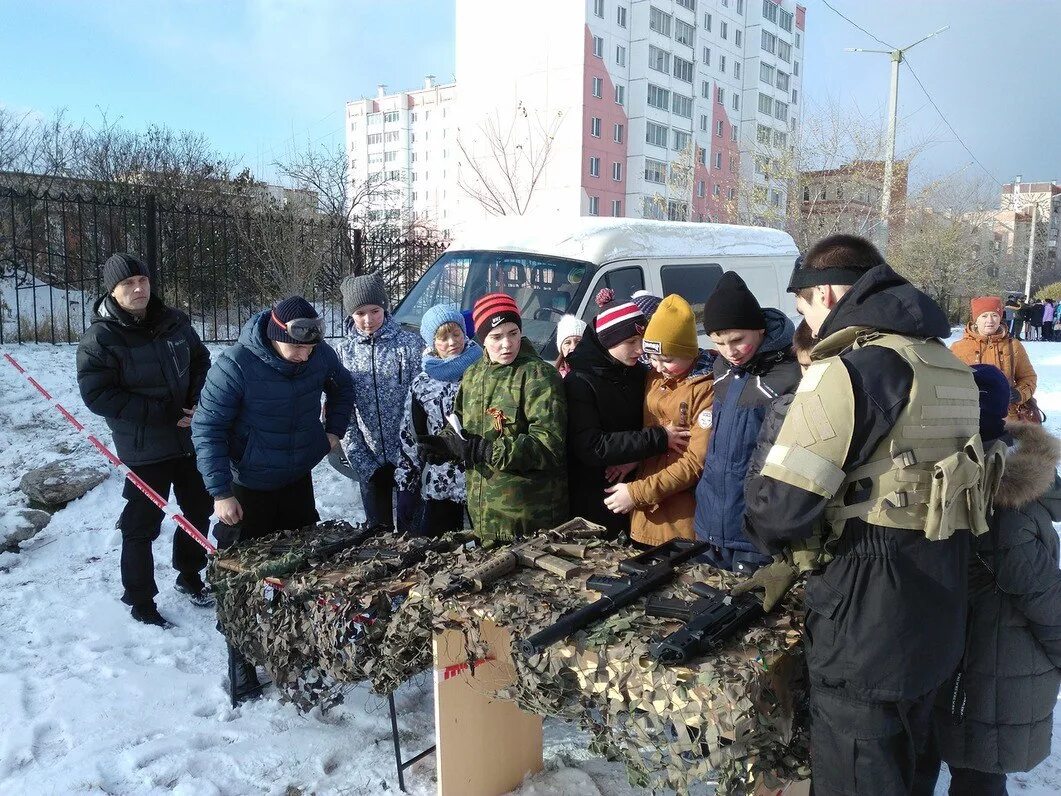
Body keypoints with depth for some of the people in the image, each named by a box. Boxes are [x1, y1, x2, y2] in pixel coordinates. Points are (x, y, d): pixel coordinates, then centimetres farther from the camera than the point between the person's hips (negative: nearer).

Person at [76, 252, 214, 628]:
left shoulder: (174, 322, 0)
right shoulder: (99, 338, -14)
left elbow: (200, 361, 13)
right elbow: (97, 395, -18)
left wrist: (198, 400, -6)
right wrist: (164, 413, -21)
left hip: (190, 439, 6)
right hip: (144, 450, -6)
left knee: (199, 510, 19)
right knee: (142, 525, 4)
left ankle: (189, 576, 42)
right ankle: (140, 602, 22)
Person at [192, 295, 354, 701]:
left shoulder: (319, 354, -11)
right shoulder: (235, 364, -25)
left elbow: (342, 386, 12)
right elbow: (207, 428, -18)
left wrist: (334, 429, 1)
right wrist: (220, 492, -19)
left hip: (298, 479, 5)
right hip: (249, 488, -4)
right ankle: (242, 666, 17)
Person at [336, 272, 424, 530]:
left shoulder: (410, 344, -6)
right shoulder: (343, 352, 2)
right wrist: (361, 460, -4)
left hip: (407, 456, -2)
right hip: (368, 460, 3)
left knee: (411, 525, 2)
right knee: (377, 526, 14)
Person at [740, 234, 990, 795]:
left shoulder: (848, 368, -18)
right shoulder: (950, 367, 10)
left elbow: (781, 503, -22)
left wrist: (782, 549, 3)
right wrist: (794, 563, 14)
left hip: (867, 625, -8)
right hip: (937, 619, 9)